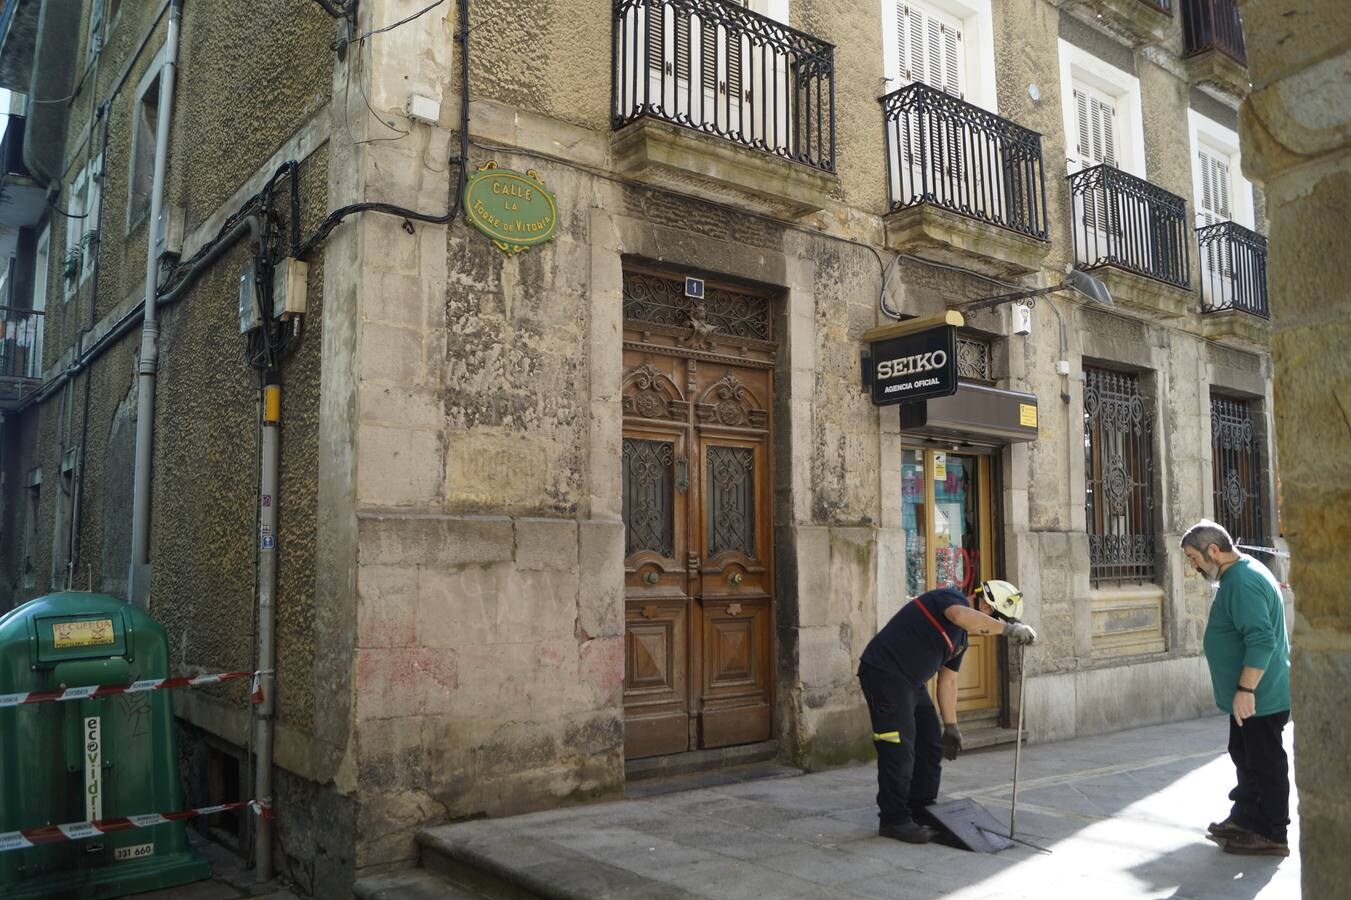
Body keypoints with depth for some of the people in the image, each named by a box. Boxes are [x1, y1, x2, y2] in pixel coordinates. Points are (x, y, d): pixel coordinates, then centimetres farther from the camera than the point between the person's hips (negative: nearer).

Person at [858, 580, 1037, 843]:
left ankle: (922, 811, 25)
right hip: (884, 672, -10)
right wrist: (1008, 628, -40)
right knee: (900, 749, -8)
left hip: (911, 682, 10)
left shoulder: (961, 638, 16)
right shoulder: (950, 597, -11)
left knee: (932, 746, 13)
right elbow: (962, 616, -36)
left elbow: (948, 680, 20)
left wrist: (950, 726, 19)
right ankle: (894, 820, 3)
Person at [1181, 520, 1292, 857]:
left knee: (1265, 764, 1)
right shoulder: (1241, 572, 12)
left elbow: (1261, 640, -30)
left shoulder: (1244, 582, -23)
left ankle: (1272, 835, 11)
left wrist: (1245, 690, -28)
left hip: (1258, 699, -11)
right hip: (1250, 696, 11)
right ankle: (1245, 818, 32)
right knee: (1245, 758, 20)